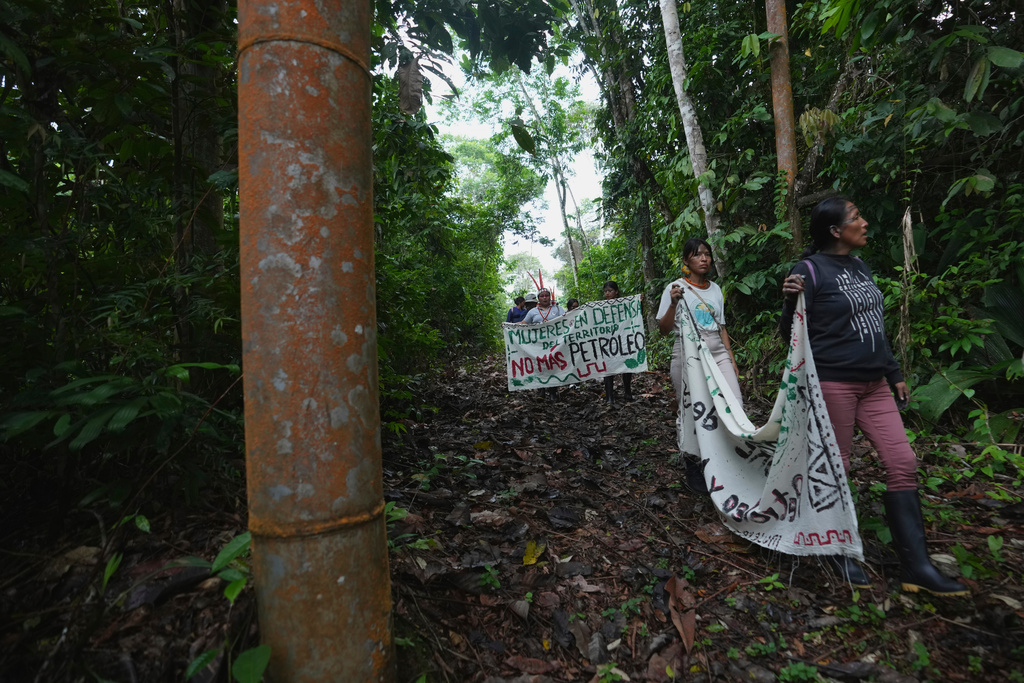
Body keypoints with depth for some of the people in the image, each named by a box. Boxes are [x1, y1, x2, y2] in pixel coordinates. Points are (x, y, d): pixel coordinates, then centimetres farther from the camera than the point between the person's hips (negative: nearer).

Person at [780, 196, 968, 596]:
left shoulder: (859, 268, 14)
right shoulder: (810, 270, -11)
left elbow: (875, 327, 20)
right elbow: (793, 336, -11)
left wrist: (894, 373, 20)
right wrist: (791, 300, -30)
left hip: (873, 383, 8)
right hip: (833, 383, -8)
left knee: (903, 463, 5)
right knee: (835, 468, 4)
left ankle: (916, 567, 16)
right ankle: (838, 553, 24)